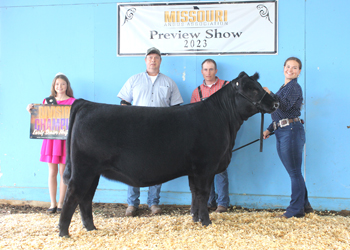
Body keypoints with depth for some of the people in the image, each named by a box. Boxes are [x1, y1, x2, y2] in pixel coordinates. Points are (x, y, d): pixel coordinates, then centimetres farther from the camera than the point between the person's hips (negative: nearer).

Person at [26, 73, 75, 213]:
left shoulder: (72, 102, 2)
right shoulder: (48, 101, 12)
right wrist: (30, 111, 2)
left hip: (65, 139, -3)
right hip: (50, 138, 3)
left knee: (63, 172, 1)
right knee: (52, 172, 4)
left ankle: (60, 203, 9)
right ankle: (52, 204, 11)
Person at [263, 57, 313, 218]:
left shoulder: (294, 87, -7)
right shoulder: (284, 88, 21)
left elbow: (285, 105, -23)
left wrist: (270, 94, -25)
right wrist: (269, 129, 18)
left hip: (291, 131, -10)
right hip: (281, 132, 10)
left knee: (294, 172, -4)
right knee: (293, 172, 14)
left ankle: (296, 209, 2)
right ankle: (304, 205, 23)